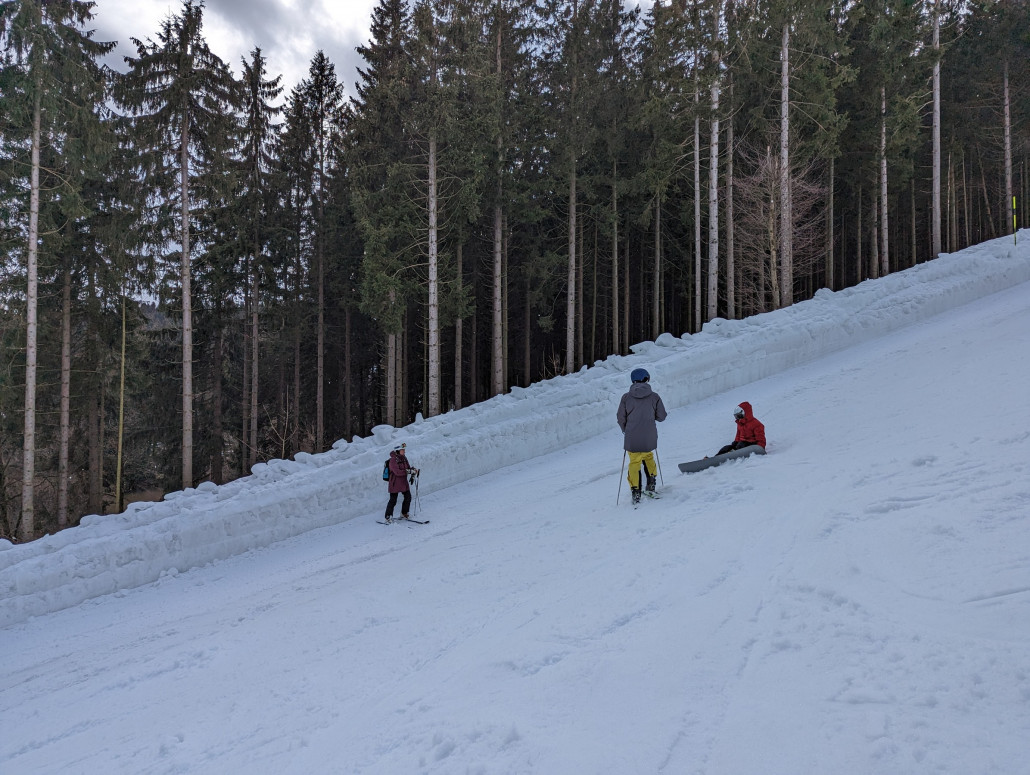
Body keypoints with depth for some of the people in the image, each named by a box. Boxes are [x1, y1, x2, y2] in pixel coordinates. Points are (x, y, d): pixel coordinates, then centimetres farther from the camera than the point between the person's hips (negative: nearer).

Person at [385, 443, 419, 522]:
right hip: (395, 483, -7)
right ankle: (388, 517, 9)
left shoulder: (404, 458, 5)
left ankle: (404, 514, 24)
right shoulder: (393, 459, -18)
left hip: (404, 482, 7)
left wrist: (413, 470, -8)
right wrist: (409, 471, -27)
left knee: (408, 497, 8)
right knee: (393, 500, -3)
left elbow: (408, 467, 15)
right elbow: (397, 472, -26)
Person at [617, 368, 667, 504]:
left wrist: (625, 431, 17)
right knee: (649, 457, 26)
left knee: (634, 462, 12)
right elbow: (661, 416, 0)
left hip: (632, 438, -1)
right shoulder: (654, 396, -4)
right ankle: (651, 483, 27)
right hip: (649, 438, 1)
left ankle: (635, 491, 8)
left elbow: (621, 418, -1)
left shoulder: (626, 397, -5)